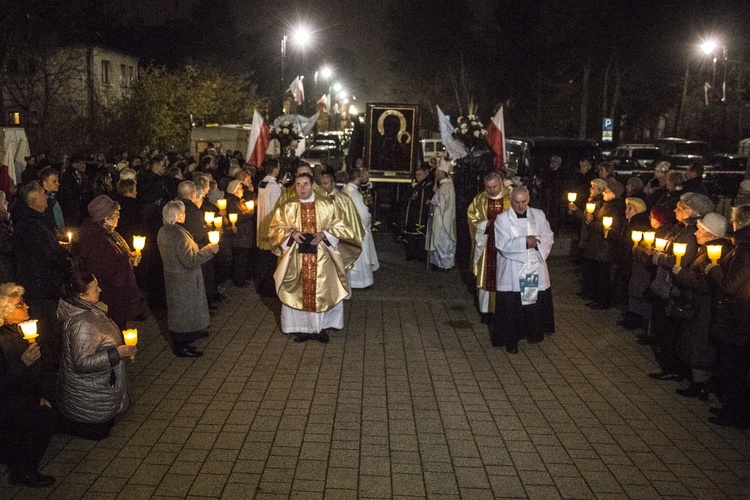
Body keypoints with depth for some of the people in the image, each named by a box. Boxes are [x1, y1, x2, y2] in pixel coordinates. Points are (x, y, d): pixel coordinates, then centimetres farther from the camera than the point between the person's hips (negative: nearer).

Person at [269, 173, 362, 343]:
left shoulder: (327, 204, 2)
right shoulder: (287, 207, 4)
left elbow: (339, 226, 2)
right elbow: (275, 228, 4)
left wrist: (324, 234, -15)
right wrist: (291, 233, -14)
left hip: (322, 259, 0)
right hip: (297, 259, 1)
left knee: (324, 290, 3)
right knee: (298, 292, 4)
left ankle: (323, 327, 17)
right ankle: (302, 328, 16)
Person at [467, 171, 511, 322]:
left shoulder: (511, 198, -2)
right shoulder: (480, 199, 4)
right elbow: (472, 216, 2)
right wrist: (487, 224, -14)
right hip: (486, 244, 1)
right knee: (485, 277, 5)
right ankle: (485, 310, 15)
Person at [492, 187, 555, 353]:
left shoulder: (539, 215, 6)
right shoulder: (502, 219, -4)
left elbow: (548, 237, 4)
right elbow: (502, 244, -13)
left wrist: (536, 242, -16)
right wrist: (524, 242, -23)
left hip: (535, 269, 3)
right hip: (512, 272, -3)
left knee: (536, 303, 10)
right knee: (511, 306, -1)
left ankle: (534, 333, 31)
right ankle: (510, 340, 12)